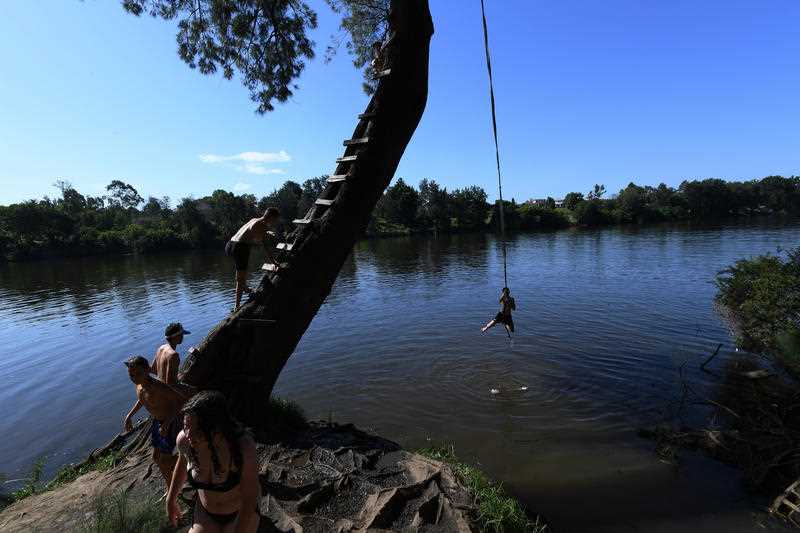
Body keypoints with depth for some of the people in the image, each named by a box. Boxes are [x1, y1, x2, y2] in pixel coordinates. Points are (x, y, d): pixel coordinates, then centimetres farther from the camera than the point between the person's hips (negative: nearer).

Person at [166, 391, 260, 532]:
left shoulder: (243, 445, -37)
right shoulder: (184, 439, -24)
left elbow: (250, 498, -26)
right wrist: (171, 499, 11)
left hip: (241, 512, -3)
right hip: (205, 514, 4)